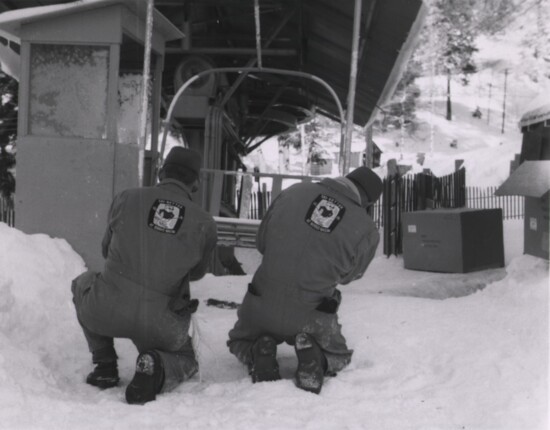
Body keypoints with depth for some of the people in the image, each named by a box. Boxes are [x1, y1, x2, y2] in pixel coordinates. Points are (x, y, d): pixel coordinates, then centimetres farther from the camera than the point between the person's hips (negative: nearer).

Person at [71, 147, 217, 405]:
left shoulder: (126, 199, 3)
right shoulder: (204, 223, 3)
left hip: (106, 312, 0)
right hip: (161, 326, 1)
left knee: (83, 282, 34)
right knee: (186, 362, 33)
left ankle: (105, 365, 22)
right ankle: (157, 367, -4)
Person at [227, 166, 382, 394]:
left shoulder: (294, 192, -4)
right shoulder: (367, 230, -10)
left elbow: (261, 241, 5)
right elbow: (348, 275, 5)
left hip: (262, 302, 1)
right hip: (311, 316, -1)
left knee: (239, 341, 32)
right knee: (338, 357, 29)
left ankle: (257, 354, -3)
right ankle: (315, 358, -5)